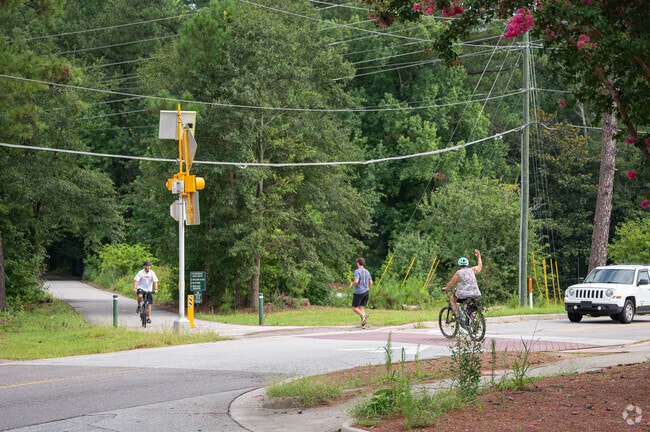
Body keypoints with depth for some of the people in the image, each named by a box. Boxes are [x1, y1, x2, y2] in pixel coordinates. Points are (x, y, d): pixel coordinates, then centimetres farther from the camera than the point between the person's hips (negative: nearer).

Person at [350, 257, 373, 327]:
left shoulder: (357, 271, -10)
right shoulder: (367, 272, 11)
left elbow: (356, 281, -22)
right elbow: (371, 283, 13)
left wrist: (352, 285, -2)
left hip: (359, 292, -6)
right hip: (366, 292, 6)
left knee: (354, 308, 2)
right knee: (361, 308, 10)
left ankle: (363, 315, -24)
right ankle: (363, 323, -6)